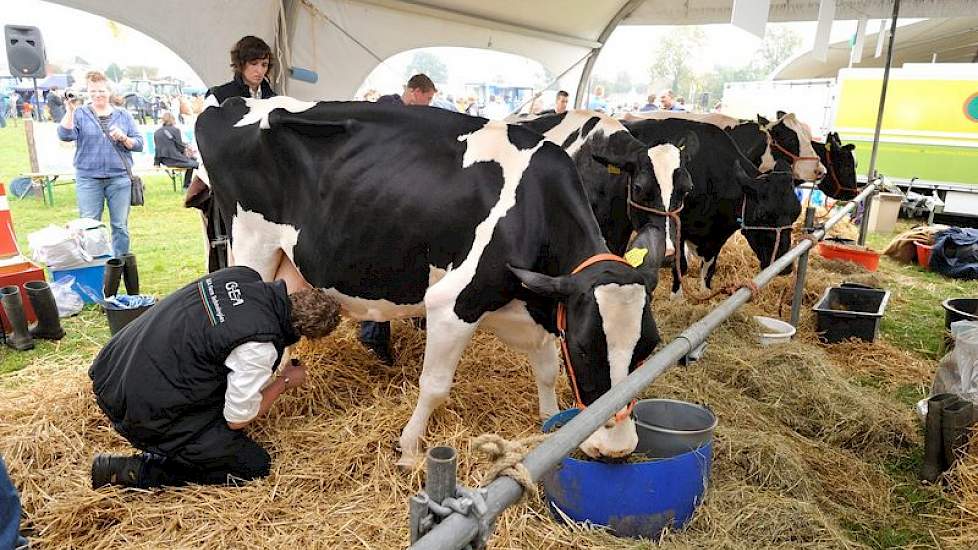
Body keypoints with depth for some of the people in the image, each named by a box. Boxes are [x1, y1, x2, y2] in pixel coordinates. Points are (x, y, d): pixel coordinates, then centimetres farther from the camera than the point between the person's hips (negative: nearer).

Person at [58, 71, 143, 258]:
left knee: (120, 226, 4)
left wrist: (123, 138, -12)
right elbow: (65, 135, -8)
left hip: (119, 178, 1)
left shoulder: (123, 115, 12)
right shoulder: (80, 114, 7)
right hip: (88, 178, -1)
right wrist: (70, 110, -16)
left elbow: (139, 144, 7)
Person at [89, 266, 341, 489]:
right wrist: (285, 382, 4)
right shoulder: (259, 347, -25)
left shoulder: (241, 274, -4)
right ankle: (137, 471, -1)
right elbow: (237, 419, -10)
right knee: (254, 466, 1)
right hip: (143, 413, -8)